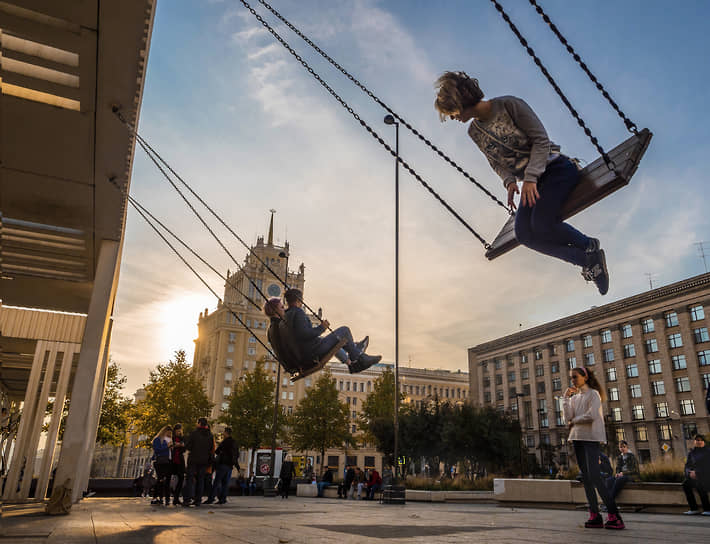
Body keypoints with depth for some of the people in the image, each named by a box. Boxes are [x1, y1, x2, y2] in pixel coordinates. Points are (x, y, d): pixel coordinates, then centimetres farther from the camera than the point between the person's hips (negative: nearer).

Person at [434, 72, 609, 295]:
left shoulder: (509, 105, -14)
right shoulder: (475, 131, 6)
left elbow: (541, 140, -15)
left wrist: (531, 177, -25)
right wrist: (509, 181, -7)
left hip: (554, 167, -6)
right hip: (529, 181, 6)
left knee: (541, 223, -27)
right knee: (524, 233, -18)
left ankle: (590, 246, 0)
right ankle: (588, 260, -7)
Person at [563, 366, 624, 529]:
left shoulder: (593, 394, -1)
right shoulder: (574, 397, 17)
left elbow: (591, 415, -15)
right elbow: (568, 418, 4)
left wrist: (574, 421, -2)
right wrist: (566, 398, 1)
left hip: (591, 438, -7)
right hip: (577, 438, 7)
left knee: (594, 476, -16)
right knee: (586, 477, 5)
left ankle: (614, 516, -14)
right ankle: (594, 515, 7)